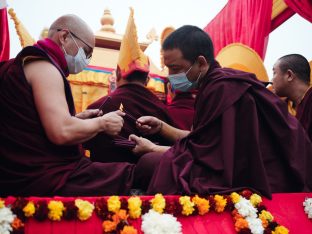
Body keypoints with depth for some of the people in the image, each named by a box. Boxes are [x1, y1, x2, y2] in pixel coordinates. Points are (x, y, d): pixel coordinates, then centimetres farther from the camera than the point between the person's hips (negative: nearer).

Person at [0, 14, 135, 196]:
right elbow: (62, 133, -25)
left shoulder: (24, 65, 18)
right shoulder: (43, 66, -13)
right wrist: (102, 123, -9)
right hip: (42, 179, -10)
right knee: (134, 177, -12)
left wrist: (77, 119, 12)